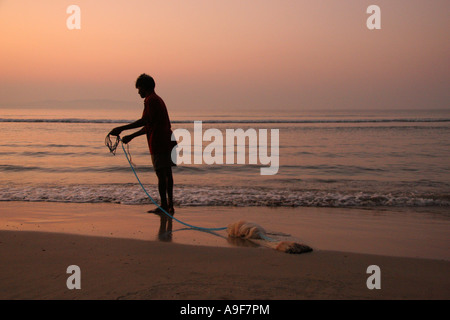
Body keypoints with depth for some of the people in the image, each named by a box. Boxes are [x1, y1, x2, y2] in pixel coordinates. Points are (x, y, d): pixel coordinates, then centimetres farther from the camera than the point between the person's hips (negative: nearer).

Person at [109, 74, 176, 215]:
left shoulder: (151, 100, -8)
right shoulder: (158, 99, 23)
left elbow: (144, 121, -21)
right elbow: (149, 126, 26)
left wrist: (121, 129, -22)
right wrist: (131, 136, 26)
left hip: (159, 143, -10)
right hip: (168, 141, 10)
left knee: (161, 174, -6)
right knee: (167, 173, 11)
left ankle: (164, 206, -3)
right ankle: (170, 205, 14)